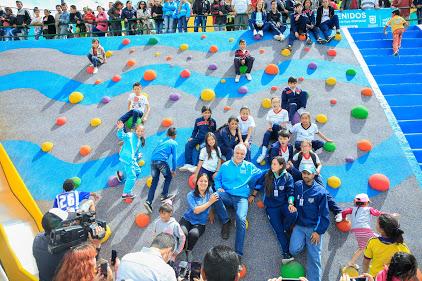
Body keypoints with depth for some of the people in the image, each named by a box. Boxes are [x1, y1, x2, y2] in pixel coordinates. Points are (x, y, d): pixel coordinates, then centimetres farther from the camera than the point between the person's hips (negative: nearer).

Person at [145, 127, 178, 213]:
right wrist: (173, 170, 12)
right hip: (161, 161, -5)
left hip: (153, 161, 5)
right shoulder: (174, 143, 8)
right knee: (169, 177, 21)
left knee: (154, 181, 10)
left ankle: (149, 201, -2)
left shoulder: (162, 141, 25)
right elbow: (174, 157, 4)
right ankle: (164, 195, 25)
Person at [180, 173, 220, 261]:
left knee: (193, 233, -32)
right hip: (187, 219, -1)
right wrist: (210, 202, -15)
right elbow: (196, 210, -12)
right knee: (183, 233, -33)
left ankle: (189, 251, -3)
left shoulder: (210, 194, 4)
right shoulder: (191, 195, -3)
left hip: (200, 223, 1)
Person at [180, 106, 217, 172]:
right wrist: (192, 137, 3)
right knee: (188, 145, -19)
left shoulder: (213, 121, 3)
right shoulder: (198, 120, 7)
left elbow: (214, 132, 12)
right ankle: (188, 164, -21)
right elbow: (195, 130, 16)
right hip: (199, 137, 4)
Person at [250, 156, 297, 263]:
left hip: (283, 204, 0)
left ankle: (286, 229, -2)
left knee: (293, 214, -32)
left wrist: (290, 204, -22)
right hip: (271, 206, 0)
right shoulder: (267, 175, 2)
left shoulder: (288, 177, -1)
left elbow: (290, 192, -7)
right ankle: (286, 253, -1)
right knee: (278, 230, -10)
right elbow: (258, 184, 17)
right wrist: (253, 195, 15)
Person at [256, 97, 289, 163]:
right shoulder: (270, 112, 11)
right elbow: (269, 123, 8)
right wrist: (269, 127, -16)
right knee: (266, 134, -32)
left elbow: (284, 125, -6)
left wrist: (275, 126, -19)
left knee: (275, 125, -35)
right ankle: (263, 154, -41)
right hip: (272, 131, 3)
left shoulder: (284, 112, -1)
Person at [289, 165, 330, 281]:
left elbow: (324, 215, -5)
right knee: (294, 250, -16)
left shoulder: (320, 192, -9)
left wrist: (318, 231, -9)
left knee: (314, 258, -2)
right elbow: (292, 198, 17)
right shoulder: (297, 185, -1)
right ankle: (302, 242, 15)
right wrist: (291, 205, -6)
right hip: (299, 226, 2)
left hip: (313, 228, -2)